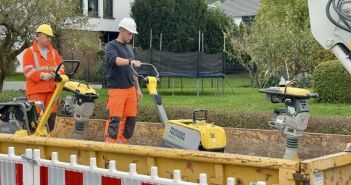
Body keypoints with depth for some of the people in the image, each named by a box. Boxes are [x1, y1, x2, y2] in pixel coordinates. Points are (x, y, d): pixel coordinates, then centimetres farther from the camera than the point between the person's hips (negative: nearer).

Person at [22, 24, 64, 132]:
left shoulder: (54, 52, 18)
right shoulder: (29, 52, 1)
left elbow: (61, 66, 16)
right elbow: (28, 70, -8)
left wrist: (59, 73, -7)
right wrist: (42, 76, -20)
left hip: (51, 90, 6)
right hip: (36, 90, -5)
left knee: (51, 116, 6)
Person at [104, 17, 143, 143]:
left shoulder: (129, 48, 18)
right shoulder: (112, 46, -4)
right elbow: (115, 60, -27)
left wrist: (138, 89, 21)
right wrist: (130, 61, -42)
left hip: (131, 89, 7)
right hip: (116, 89, -7)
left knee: (131, 118, 6)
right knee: (115, 119, -10)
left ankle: (122, 143, 15)